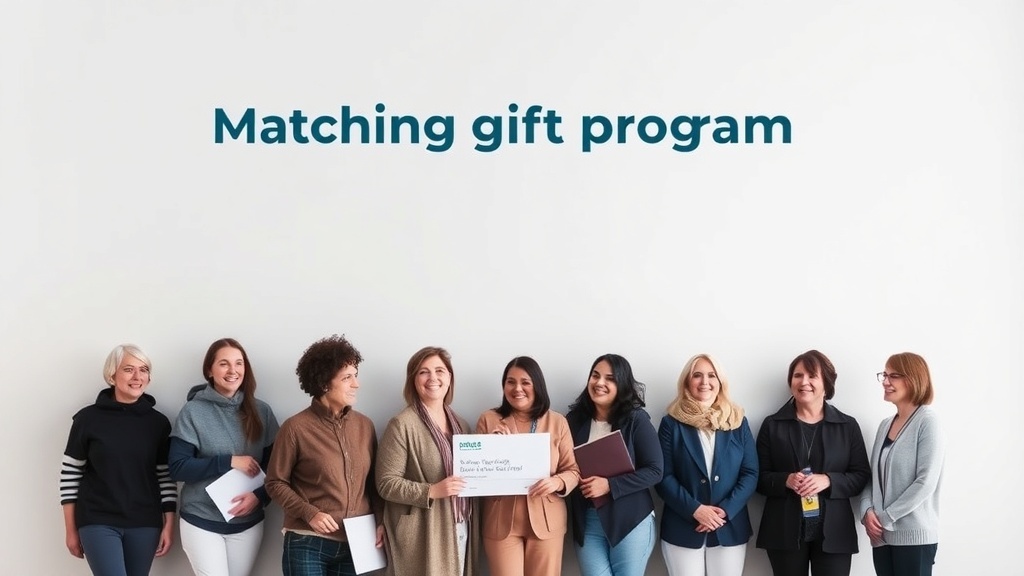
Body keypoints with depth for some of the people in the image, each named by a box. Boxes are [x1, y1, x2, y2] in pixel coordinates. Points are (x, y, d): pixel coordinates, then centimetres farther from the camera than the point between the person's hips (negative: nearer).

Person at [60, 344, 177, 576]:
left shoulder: (158, 422, 3)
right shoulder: (88, 418, -3)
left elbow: (167, 475, 5)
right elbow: (70, 474, 0)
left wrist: (169, 525, 1)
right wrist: (71, 530, 1)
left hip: (145, 524, 3)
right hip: (98, 522, -2)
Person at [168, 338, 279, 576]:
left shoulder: (261, 411, 2)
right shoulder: (193, 411, -6)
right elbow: (178, 468, -10)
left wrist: (259, 495, -15)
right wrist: (229, 462, -18)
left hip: (248, 523, 3)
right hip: (202, 522, -3)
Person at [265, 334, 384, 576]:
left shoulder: (365, 425, 6)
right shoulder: (296, 428, -7)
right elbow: (275, 483, -2)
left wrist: (380, 521, 0)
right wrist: (309, 513, -15)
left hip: (353, 544, 4)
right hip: (307, 544, -4)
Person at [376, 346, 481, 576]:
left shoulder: (460, 424, 12)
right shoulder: (402, 425, -9)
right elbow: (386, 484, -12)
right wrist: (432, 491, -21)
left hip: (460, 528, 6)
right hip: (423, 534, -6)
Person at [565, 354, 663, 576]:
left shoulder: (636, 419, -7)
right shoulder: (575, 419, 2)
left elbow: (655, 471, -10)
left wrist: (609, 485, -18)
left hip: (630, 520, -2)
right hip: (587, 522, 3)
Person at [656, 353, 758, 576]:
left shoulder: (738, 422, 7)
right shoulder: (672, 423, 1)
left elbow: (750, 474, 2)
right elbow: (664, 476, -5)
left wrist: (726, 510, -12)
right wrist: (694, 509, -17)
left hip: (730, 528, 2)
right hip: (683, 529, -2)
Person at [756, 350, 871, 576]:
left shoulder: (848, 426, 7)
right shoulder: (772, 425, 6)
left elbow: (861, 476, 4)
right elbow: (759, 477, 4)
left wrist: (828, 481, -14)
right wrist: (786, 480, -16)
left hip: (833, 532, 0)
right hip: (785, 531, 0)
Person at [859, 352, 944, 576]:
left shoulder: (927, 421, -6)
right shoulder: (885, 425, 14)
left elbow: (926, 482, -13)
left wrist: (886, 518, -11)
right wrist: (867, 511, -5)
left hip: (914, 535, -6)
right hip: (882, 535, 6)